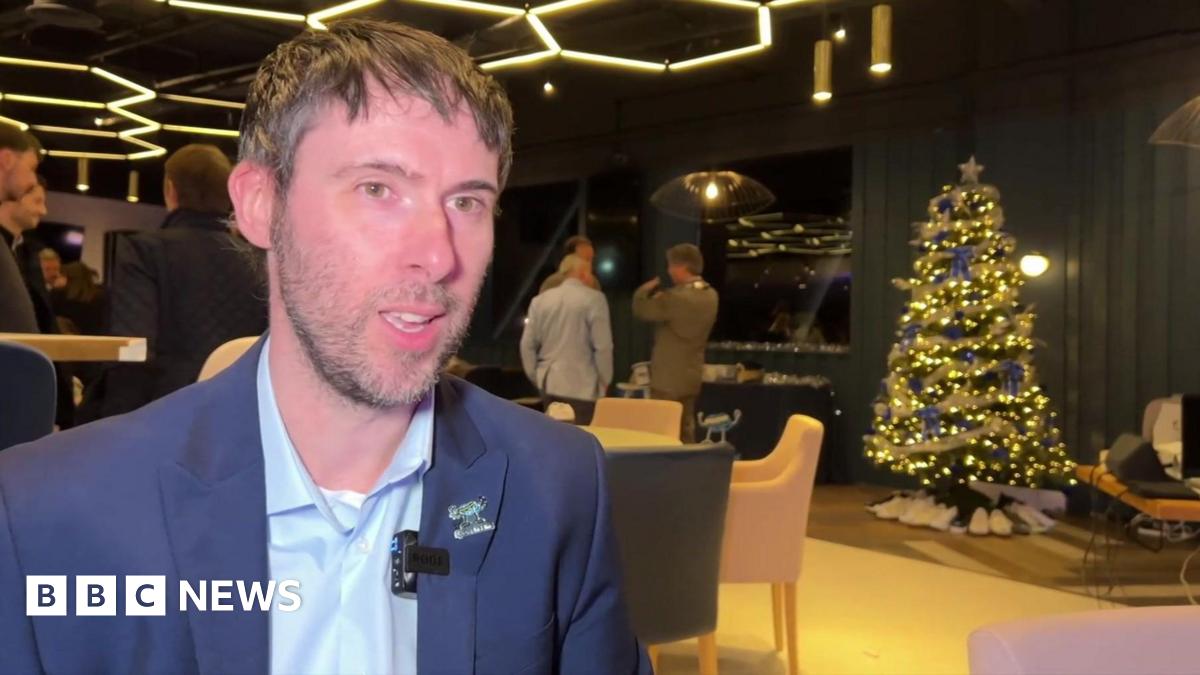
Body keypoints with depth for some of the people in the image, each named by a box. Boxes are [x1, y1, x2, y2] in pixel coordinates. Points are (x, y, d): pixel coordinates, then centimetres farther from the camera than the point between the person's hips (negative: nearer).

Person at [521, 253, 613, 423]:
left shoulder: (540, 300, 9)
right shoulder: (593, 299, -6)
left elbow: (527, 344, 8)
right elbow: (602, 346, -10)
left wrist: (535, 377, 18)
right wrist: (604, 380, 3)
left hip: (548, 383, 5)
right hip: (581, 386, -5)